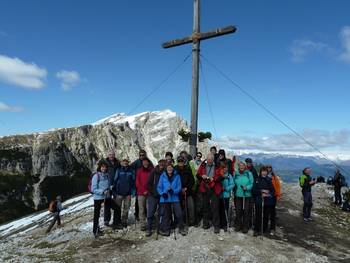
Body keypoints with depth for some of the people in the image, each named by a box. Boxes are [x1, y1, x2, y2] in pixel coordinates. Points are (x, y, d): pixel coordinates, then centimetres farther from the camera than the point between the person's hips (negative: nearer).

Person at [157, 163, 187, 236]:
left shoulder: (177, 176, 1)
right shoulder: (163, 176, 2)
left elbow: (179, 187, -2)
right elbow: (159, 187, 3)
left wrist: (173, 191, -19)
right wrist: (162, 193, -14)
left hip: (175, 198, 0)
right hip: (165, 199, 0)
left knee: (179, 214, -2)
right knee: (165, 215, 7)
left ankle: (181, 228, 19)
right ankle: (165, 229, 25)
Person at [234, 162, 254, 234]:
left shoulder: (249, 174, -1)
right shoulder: (236, 174, 6)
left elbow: (252, 184, -3)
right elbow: (234, 184, 12)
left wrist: (247, 187, -19)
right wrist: (234, 191, 2)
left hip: (247, 195, -2)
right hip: (238, 195, 2)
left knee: (246, 211, 1)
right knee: (238, 211, 6)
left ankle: (245, 227, 15)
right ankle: (238, 225, 21)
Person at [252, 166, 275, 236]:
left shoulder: (269, 180, 5)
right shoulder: (257, 180, 1)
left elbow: (273, 190, 6)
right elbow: (254, 190, -2)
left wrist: (268, 194, -11)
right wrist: (261, 191, -15)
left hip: (268, 201, 2)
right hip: (259, 201, -2)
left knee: (266, 216, 8)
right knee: (258, 216, -3)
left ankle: (265, 229, 24)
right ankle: (256, 230, 6)